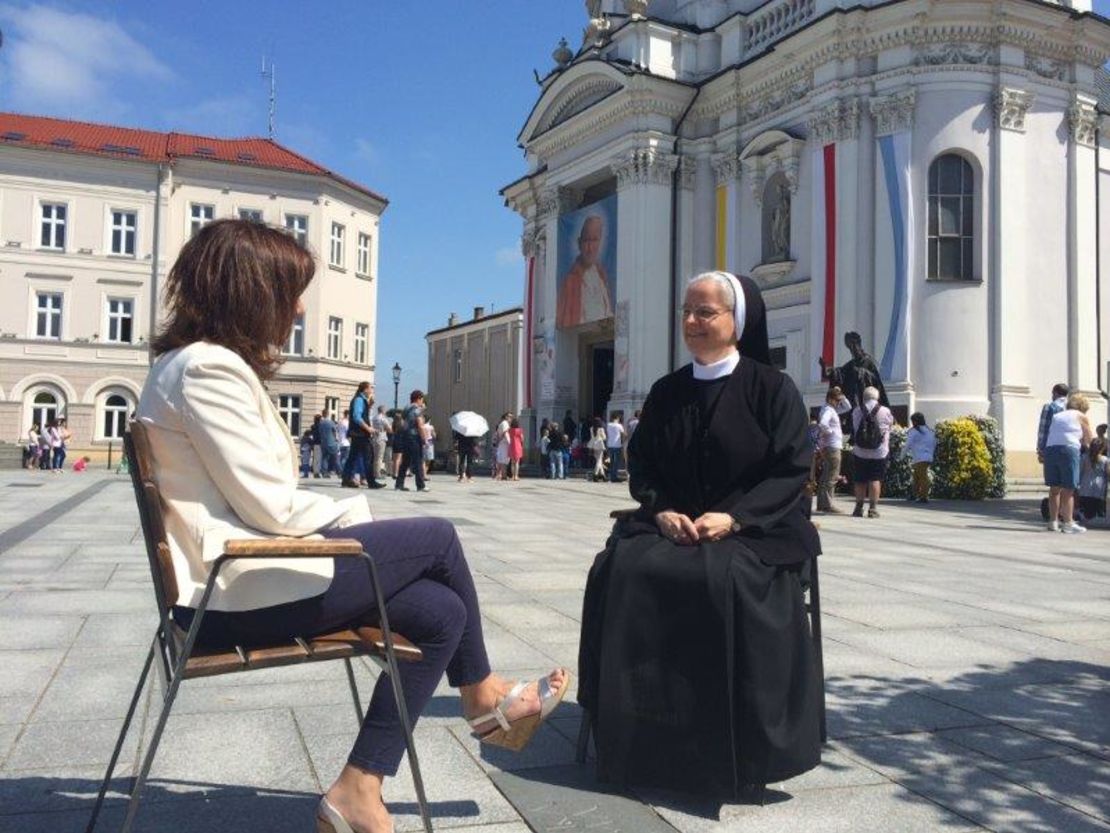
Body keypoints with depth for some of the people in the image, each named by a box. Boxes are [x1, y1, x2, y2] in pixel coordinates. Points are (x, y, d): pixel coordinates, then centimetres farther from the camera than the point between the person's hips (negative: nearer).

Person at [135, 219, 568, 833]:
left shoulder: (204, 363, 17)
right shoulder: (207, 367, -15)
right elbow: (270, 508, -19)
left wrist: (345, 517, 2)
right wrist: (355, 514, -2)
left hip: (239, 577, 10)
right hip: (239, 588, -10)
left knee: (441, 611, 0)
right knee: (436, 538, -4)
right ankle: (481, 697, 18)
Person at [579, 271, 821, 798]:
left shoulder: (771, 388, -1)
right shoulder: (666, 393, 13)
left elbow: (791, 469, -6)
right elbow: (641, 464, 12)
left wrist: (733, 518, -19)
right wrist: (662, 511, -10)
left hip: (753, 531, -4)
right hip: (672, 526, 4)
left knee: (728, 582, -35)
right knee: (623, 568, -25)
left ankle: (736, 753, -17)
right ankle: (638, 737, -14)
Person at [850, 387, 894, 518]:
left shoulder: (856, 411, 0)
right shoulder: (885, 411, -4)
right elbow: (891, 424, 13)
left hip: (859, 452, 2)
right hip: (879, 453, -1)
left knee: (860, 480, 9)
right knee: (875, 479, 2)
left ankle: (859, 507, 12)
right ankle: (873, 508, -3)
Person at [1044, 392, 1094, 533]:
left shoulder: (1056, 416, 25)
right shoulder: (1081, 416, 12)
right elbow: (1090, 440, 16)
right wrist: (1082, 441, 35)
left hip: (1050, 448, 5)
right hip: (1069, 449, -4)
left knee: (1054, 488, 10)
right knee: (1068, 489, -1)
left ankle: (1053, 522, 11)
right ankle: (1068, 523, -2)